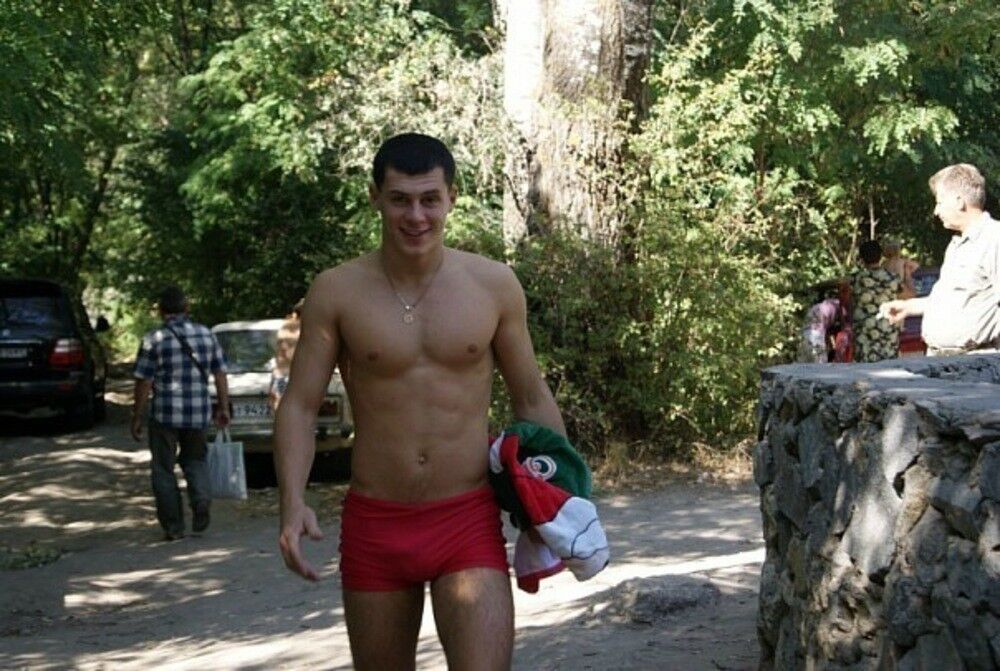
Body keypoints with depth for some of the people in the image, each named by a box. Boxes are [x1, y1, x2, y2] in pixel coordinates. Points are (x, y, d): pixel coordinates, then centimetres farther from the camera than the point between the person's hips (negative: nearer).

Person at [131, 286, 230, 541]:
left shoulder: (153, 340, -8)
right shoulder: (206, 335, 5)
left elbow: (143, 383, -8)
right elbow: (220, 374, 7)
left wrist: (137, 418, -1)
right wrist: (224, 408, 15)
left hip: (165, 415, -3)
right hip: (198, 414, 4)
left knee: (164, 470, 9)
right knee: (195, 461, 21)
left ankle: (173, 526, 9)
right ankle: (201, 499, -5)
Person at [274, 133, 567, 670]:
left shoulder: (494, 285, 0)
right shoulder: (336, 292, -3)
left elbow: (532, 398, 9)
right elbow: (299, 405, -3)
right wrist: (292, 502, -18)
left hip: (469, 522, 0)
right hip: (374, 524, 1)